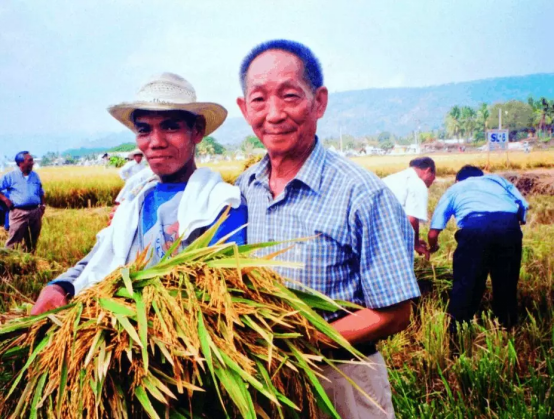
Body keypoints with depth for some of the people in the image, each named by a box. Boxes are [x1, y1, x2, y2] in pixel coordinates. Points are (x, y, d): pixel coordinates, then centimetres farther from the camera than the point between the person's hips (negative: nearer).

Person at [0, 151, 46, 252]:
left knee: (33, 240, 12)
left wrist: (42, 205, 13)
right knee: (14, 241, -7)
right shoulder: (10, 176, -2)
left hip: (35, 212, 5)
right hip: (19, 213, -5)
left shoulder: (35, 175, 12)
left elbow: (41, 192, 23)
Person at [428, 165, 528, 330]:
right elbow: (523, 206, 22)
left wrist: (433, 247, 46)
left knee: (465, 281, 9)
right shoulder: (497, 179, 36)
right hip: (509, 225, 3)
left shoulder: (454, 189, 30)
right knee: (506, 282, 18)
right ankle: (507, 326, 29)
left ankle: (456, 327, 13)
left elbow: (433, 233, 25)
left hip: (475, 227, -2)